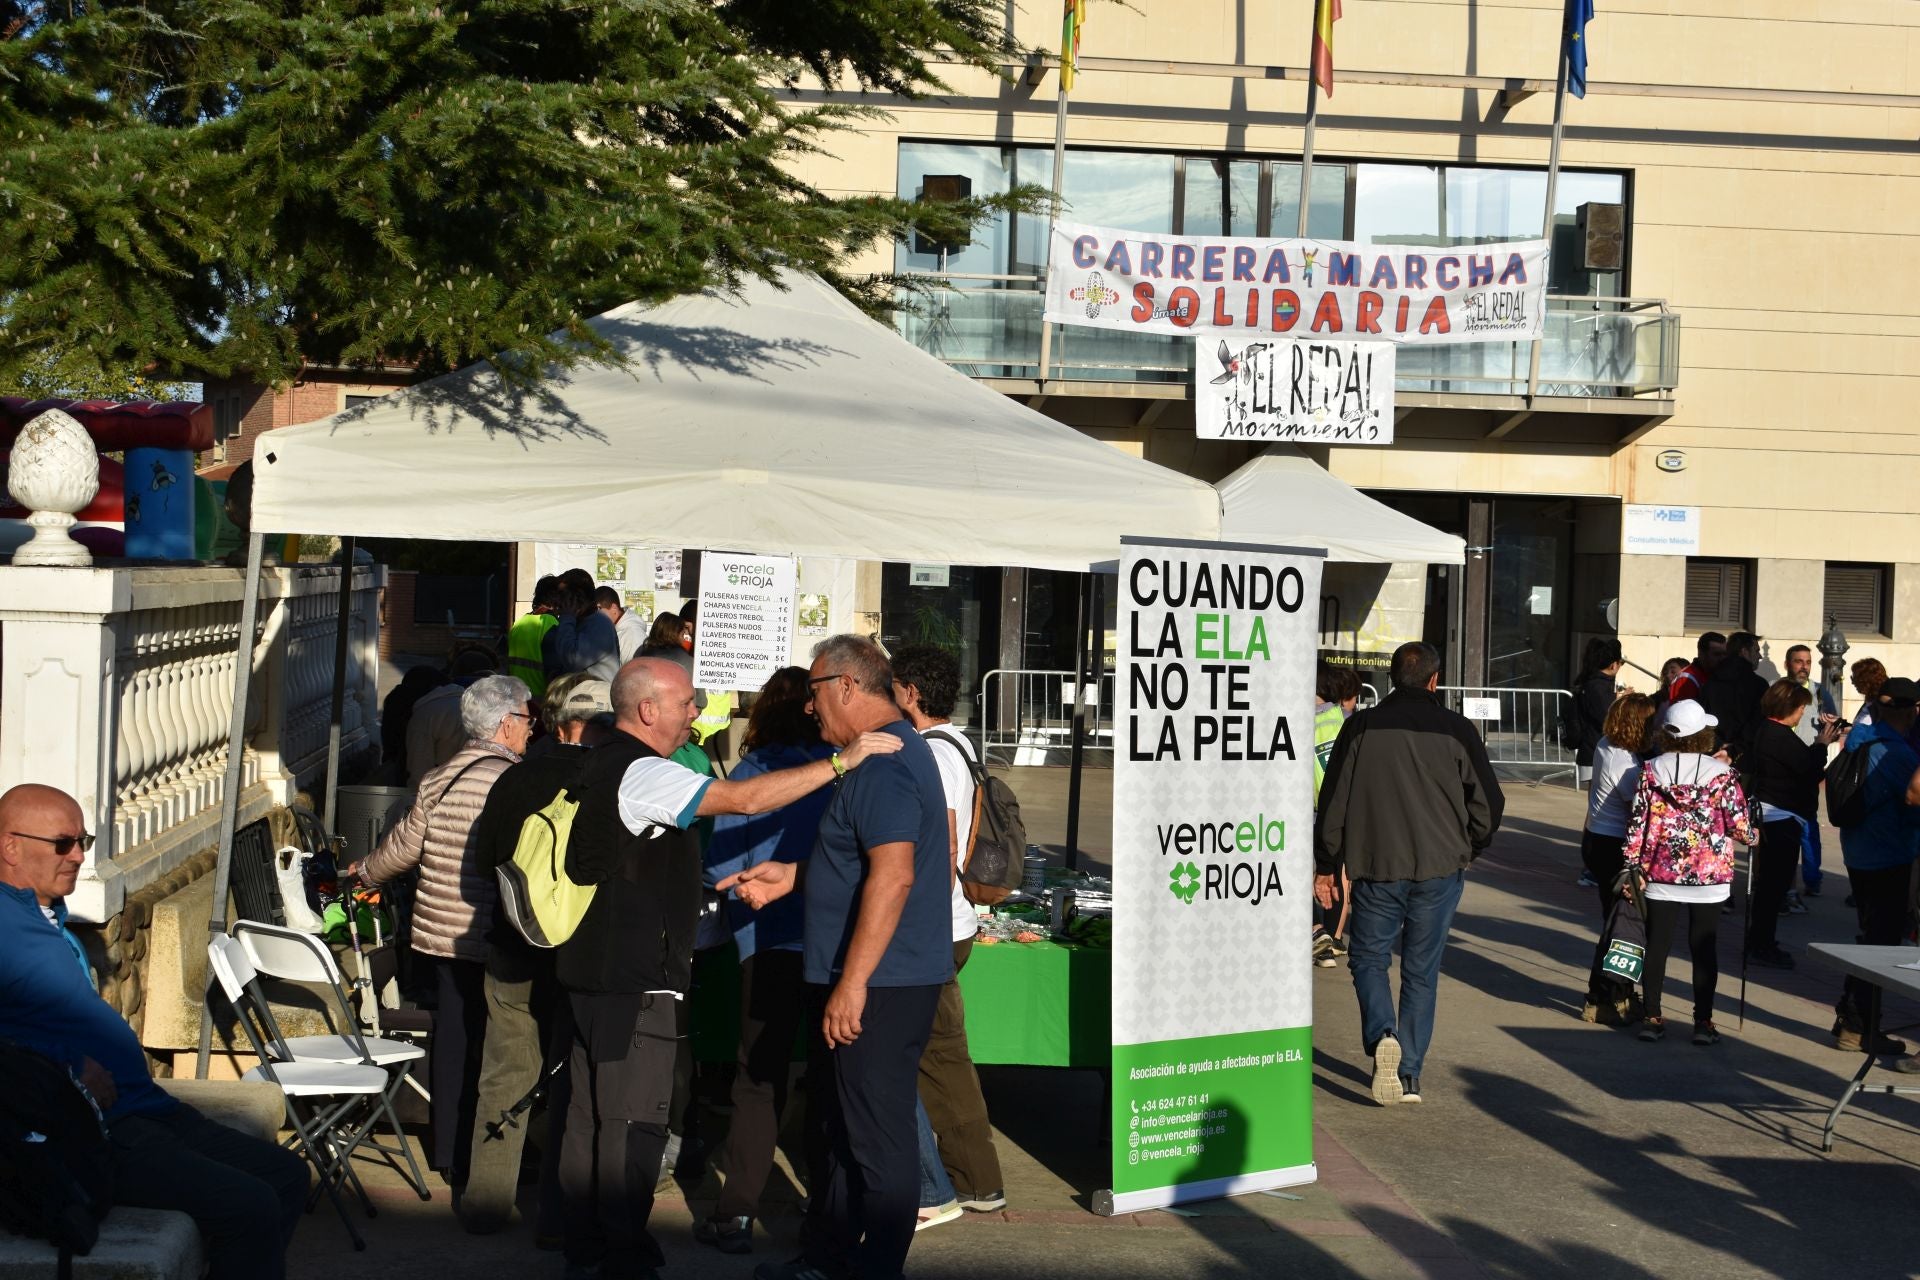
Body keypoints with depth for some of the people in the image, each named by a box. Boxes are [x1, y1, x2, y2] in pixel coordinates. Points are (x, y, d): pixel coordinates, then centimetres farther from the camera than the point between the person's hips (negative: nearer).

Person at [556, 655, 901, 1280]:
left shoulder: (607, 765, 16)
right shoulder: (642, 772, -17)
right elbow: (744, 799, -25)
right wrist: (840, 762, -23)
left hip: (591, 970, 11)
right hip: (635, 980, -11)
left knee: (590, 1113, 15)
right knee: (633, 1120, -4)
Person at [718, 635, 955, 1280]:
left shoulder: (883, 763, -18)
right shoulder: (898, 751, 16)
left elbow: (893, 873, -27)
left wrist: (852, 983, -27)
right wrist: (791, 876, 20)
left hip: (879, 985, -11)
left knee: (877, 1135, -3)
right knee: (837, 1124, 20)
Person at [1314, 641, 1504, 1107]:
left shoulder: (1361, 727, -2)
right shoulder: (1457, 730, -1)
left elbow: (1333, 802, 0)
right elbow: (1488, 803, 3)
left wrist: (1325, 866, 9)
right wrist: (1467, 850, 21)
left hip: (1376, 866, -1)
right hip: (1439, 867, 1)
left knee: (1369, 958, 12)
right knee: (1421, 971, 11)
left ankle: (1381, 1035, -15)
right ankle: (1409, 1075, 11)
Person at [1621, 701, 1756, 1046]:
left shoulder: (1650, 771, -3)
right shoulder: (1722, 774, -7)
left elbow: (1637, 822, -3)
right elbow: (1739, 824, -4)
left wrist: (1632, 866, 4)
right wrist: (1753, 835, 18)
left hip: (1661, 875, 1)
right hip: (1709, 876, -1)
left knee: (1657, 946, 8)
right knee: (1704, 950, 6)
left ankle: (1652, 1017, 12)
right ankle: (1703, 1022, 8)